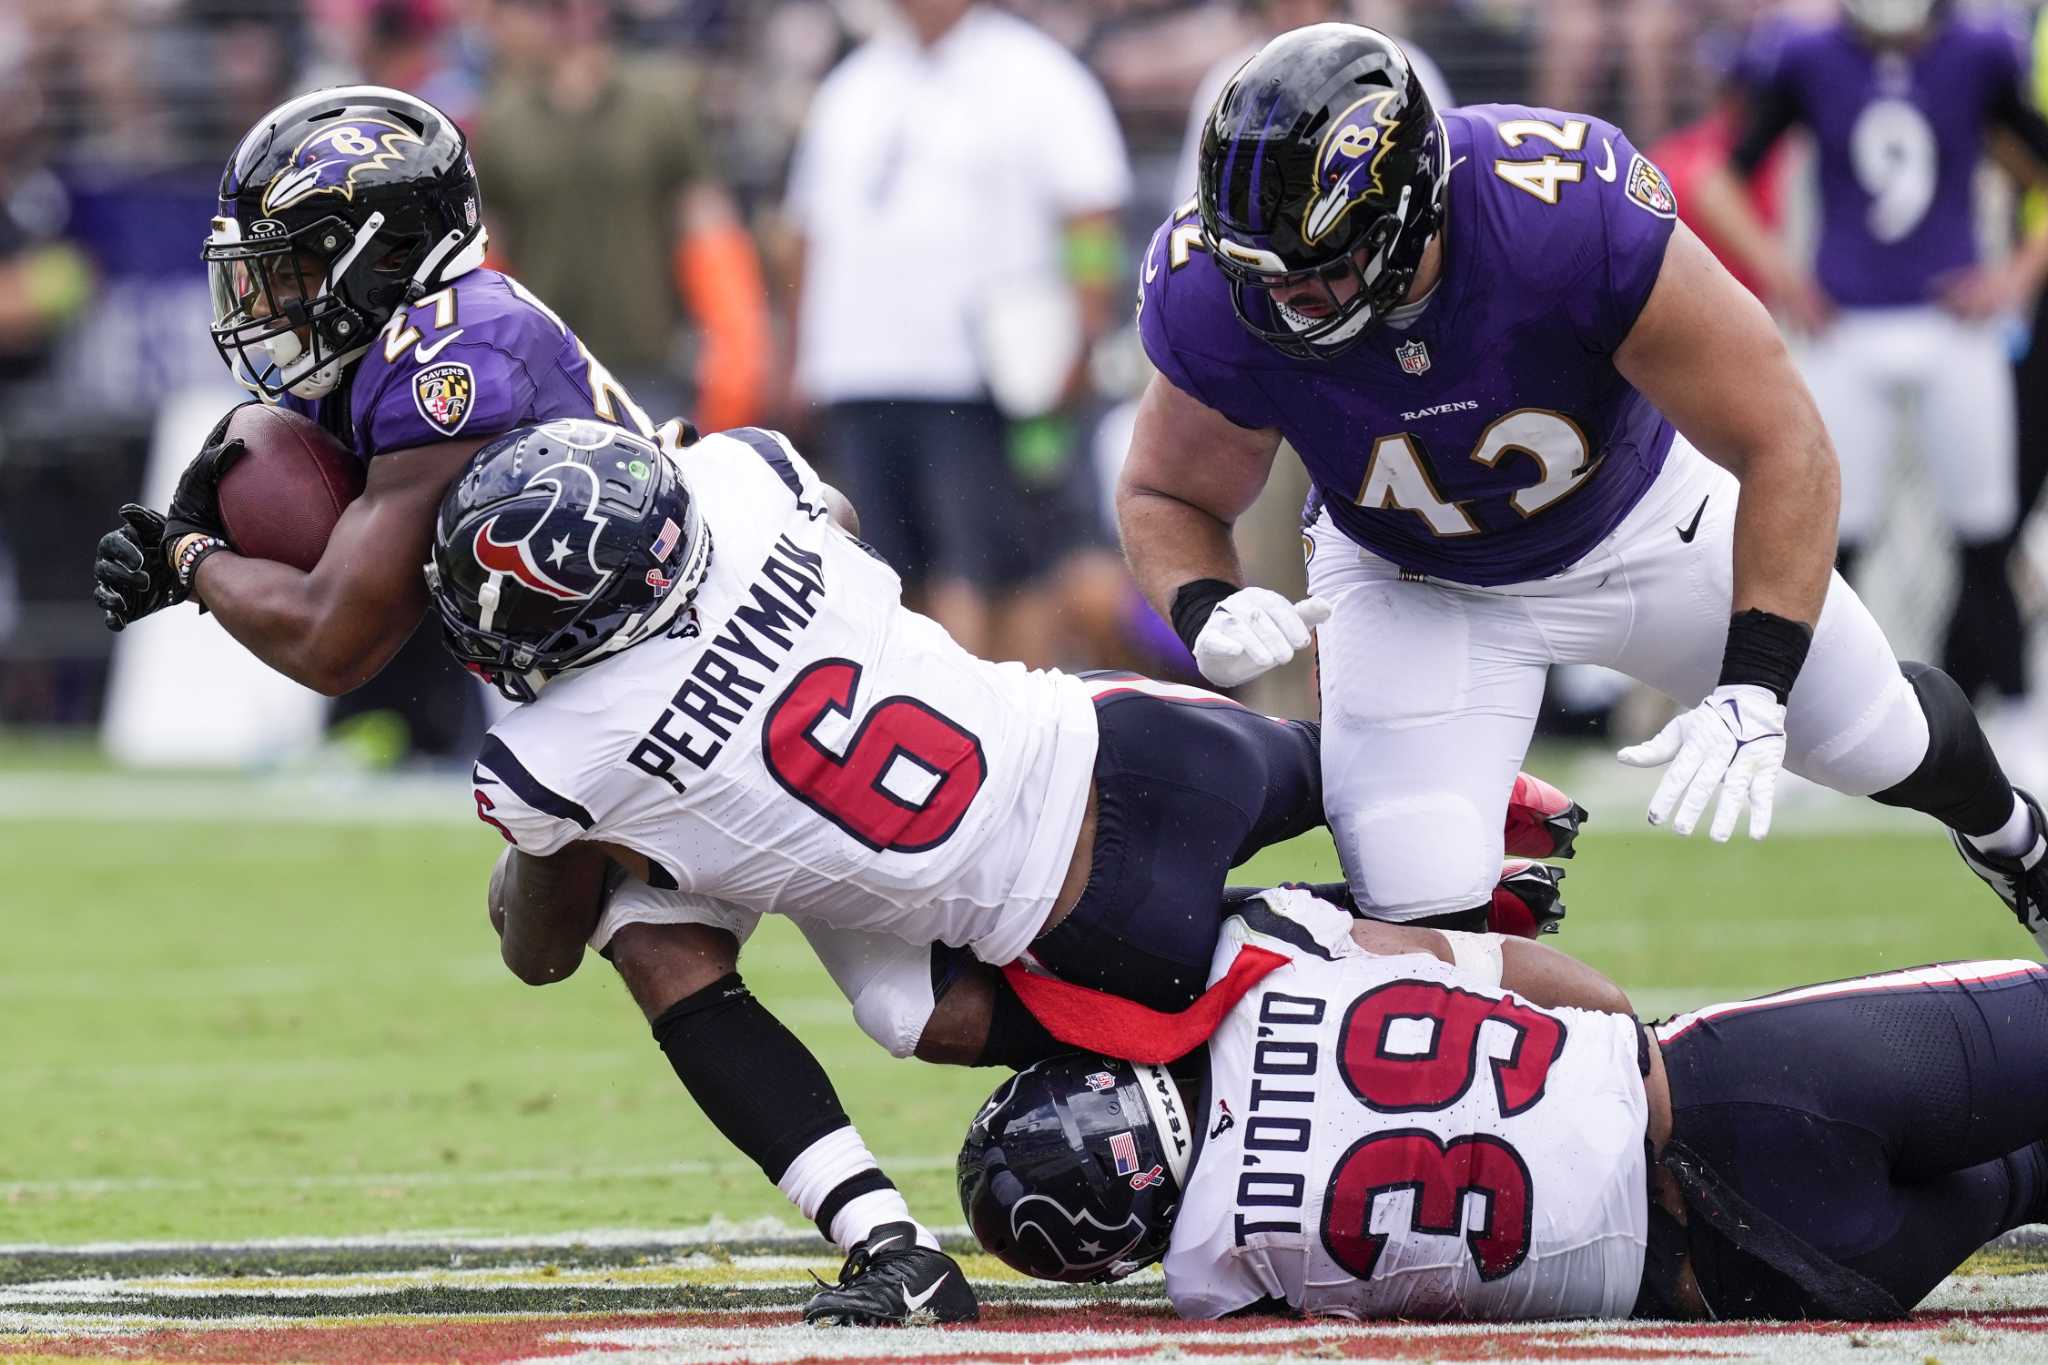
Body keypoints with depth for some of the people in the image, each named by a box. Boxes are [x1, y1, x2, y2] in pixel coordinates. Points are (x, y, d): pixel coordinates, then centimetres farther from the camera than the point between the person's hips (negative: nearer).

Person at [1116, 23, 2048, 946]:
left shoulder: (1572, 212, -41)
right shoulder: (1214, 298, -33)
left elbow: (1781, 447, -32)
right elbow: (1166, 497, -12)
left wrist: (1754, 689, -40)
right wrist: (1205, 612, -36)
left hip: (1644, 519, 0)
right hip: (1412, 582, 0)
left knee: (1890, 743, 18)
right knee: (1420, 918, -20)